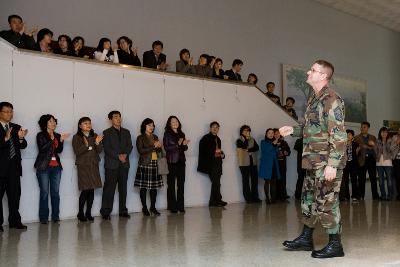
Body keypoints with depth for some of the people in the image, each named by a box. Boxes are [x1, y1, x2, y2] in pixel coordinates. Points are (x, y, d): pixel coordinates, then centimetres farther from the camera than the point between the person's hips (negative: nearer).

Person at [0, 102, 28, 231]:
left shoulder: (16, 128, 12)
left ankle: (15, 221, 11)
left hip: (14, 166, 4)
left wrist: (21, 138, -13)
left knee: (15, 194, 5)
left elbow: (23, 146, 6)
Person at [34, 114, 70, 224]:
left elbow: (59, 150, 5)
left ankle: (55, 216, 8)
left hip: (56, 166, 4)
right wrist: (51, 139, -20)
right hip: (44, 166, -4)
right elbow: (42, 149, -13)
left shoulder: (57, 136, 14)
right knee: (44, 192, -5)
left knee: (55, 192, 2)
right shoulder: (40, 135, 1)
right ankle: (43, 217, 1)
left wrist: (61, 140, -10)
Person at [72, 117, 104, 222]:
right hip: (83, 166, -4)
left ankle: (88, 213, 13)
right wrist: (86, 146, -23)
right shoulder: (76, 137, 1)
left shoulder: (95, 136, 11)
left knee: (92, 190, 2)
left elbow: (99, 151, 5)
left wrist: (97, 143, -14)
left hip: (94, 166, 4)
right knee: (85, 190, -8)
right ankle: (80, 213, 7)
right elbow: (77, 152, -10)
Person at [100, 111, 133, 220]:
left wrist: (125, 154, -11)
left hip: (124, 164, 4)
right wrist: (118, 156, -15)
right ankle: (106, 212, 0)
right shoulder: (107, 133, 3)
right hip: (111, 164, -4)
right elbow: (107, 148, -6)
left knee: (123, 188, 7)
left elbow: (130, 146, 9)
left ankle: (123, 211, 14)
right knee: (109, 189, -5)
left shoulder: (126, 132, 16)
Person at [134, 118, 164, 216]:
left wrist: (159, 146, -5)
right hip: (145, 164, -5)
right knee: (144, 187, -2)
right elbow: (141, 150, -12)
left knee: (154, 186, 4)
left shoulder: (155, 137, 17)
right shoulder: (140, 138, 1)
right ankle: (144, 208, 8)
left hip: (155, 164, 5)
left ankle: (153, 207, 13)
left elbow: (159, 151, 18)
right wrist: (153, 147, -14)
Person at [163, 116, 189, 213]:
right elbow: (166, 147, -10)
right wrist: (178, 144, -20)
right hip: (172, 161, -4)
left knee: (181, 184, 3)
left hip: (181, 161, 5)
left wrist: (185, 144, -6)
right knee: (171, 184, -2)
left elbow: (185, 149, 16)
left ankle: (180, 206, 9)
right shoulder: (167, 134, 0)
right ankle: (172, 206, 3)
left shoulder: (181, 134, 14)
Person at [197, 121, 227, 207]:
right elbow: (203, 151, -13)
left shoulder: (217, 139, 18)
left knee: (215, 183, 6)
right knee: (216, 182, -10)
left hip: (217, 164, 7)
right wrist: (214, 151, -16)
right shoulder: (205, 138, -5)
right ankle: (218, 200, -1)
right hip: (210, 164, -7)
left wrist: (222, 154, 7)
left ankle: (213, 202, 10)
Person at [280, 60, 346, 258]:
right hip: (313, 161, 9)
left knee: (326, 202, -3)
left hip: (326, 162, -9)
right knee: (309, 199, 15)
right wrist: (293, 130, 11)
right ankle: (306, 239, 27)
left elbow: (338, 135, -20)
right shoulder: (314, 99, 15)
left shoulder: (331, 99, -14)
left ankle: (335, 245, 9)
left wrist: (332, 164, -24)